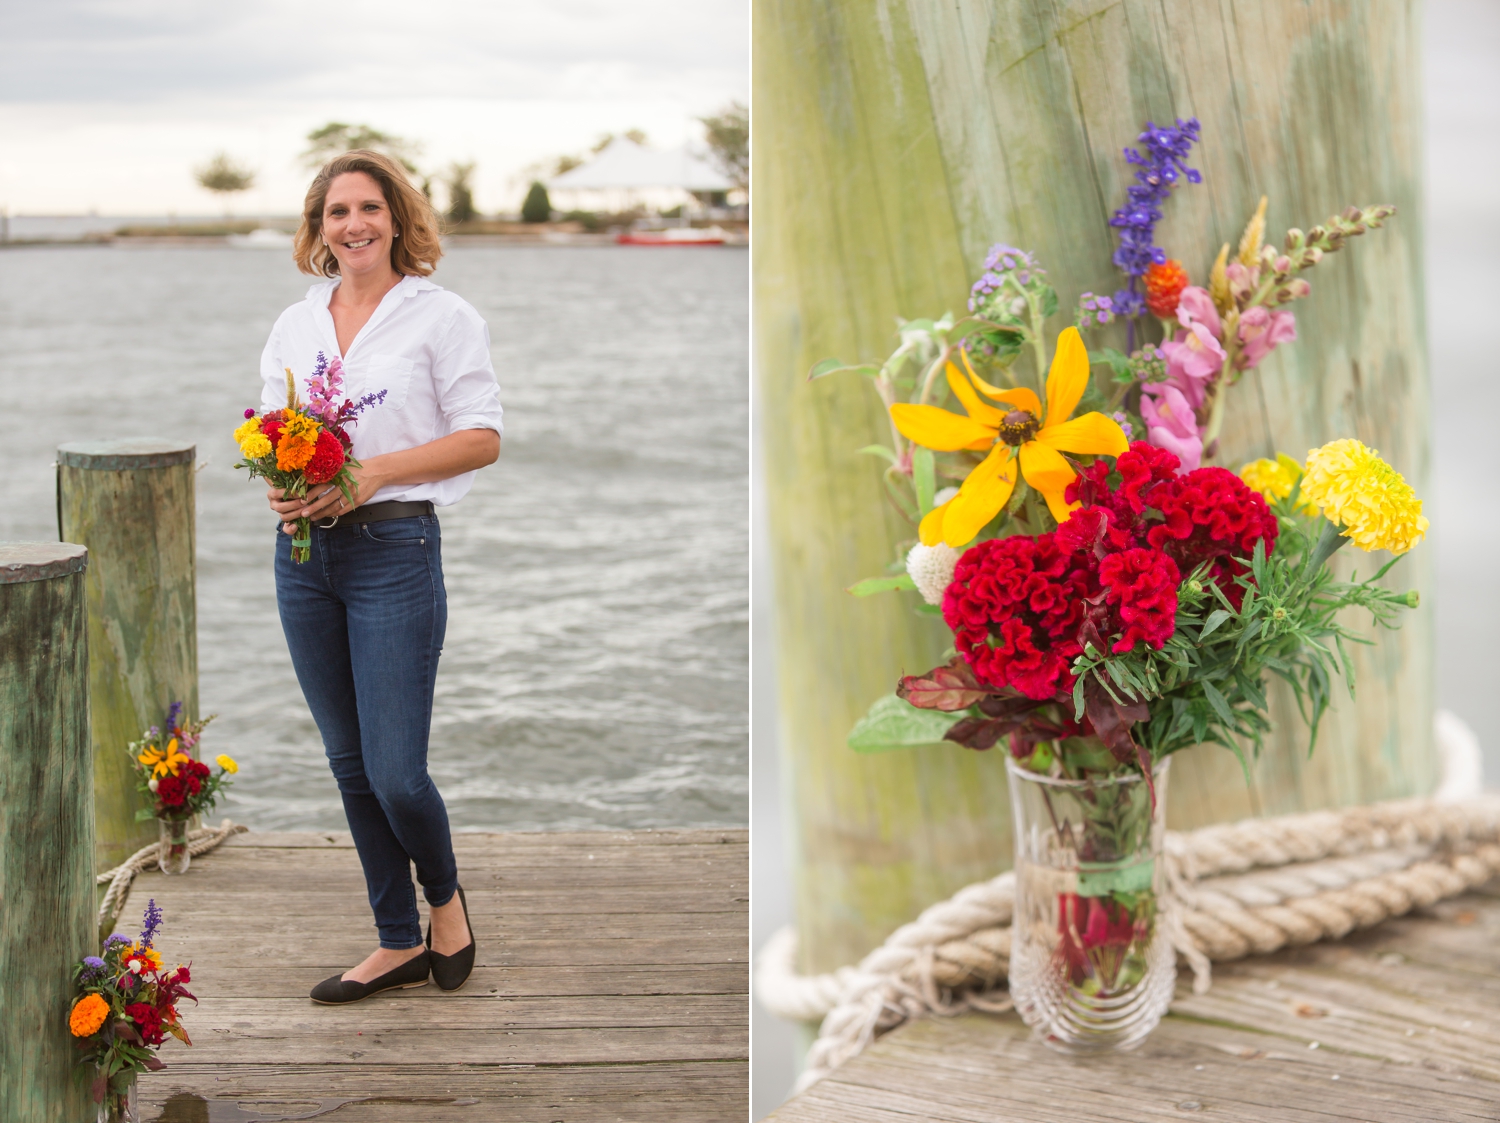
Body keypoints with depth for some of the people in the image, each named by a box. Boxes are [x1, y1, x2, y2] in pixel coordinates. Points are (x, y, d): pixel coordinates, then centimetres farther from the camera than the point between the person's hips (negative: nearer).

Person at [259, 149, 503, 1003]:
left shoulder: (442, 316, -2)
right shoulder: (295, 326, 13)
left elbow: (482, 438, -7)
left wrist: (371, 474, -17)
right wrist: (279, 484, -7)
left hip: (395, 548, -5)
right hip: (305, 552, 5)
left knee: (395, 772, -8)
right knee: (351, 766, 10)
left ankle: (444, 898, 23)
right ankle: (400, 942, 23)